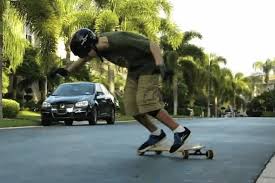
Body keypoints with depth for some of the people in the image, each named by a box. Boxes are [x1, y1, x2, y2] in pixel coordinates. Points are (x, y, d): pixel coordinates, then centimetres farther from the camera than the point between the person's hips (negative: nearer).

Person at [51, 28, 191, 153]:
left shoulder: (119, 41, -33)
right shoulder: (98, 45, -9)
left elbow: (153, 46, -29)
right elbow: (83, 59, 13)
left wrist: (160, 65, -42)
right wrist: (66, 71, 6)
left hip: (148, 66, -8)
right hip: (133, 69, 8)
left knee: (146, 103, -19)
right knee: (131, 107, 0)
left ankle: (180, 131, -10)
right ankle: (156, 134, 15)